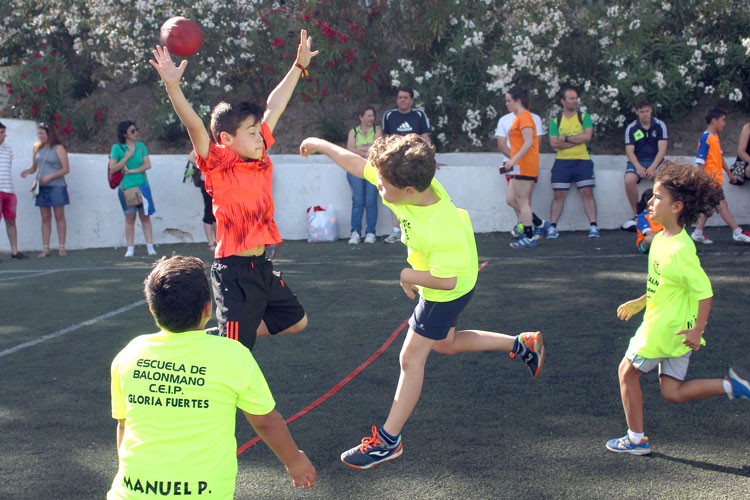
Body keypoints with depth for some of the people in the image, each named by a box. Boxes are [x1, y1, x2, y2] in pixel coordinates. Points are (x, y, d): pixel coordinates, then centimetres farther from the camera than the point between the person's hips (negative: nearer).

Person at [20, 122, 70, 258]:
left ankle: (61, 247, 2)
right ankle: (45, 248, 5)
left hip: (56, 186, -4)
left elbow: (66, 169, -7)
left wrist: (50, 177, -15)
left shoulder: (59, 148, -4)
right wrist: (28, 171, -6)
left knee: (59, 216, -1)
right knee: (45, 218, 4)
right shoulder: (37, 148, 10)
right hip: (42, 187, 4)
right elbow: (34, 167, 16)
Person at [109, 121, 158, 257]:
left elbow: (147, 165, -1)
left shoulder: (140, 146, 6)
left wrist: (132, 171, -11)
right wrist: (126, 157, -13)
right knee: (130, 218, 1)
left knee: (145, 216, 2)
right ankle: (130, 248, 6)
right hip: (126, 188, -2)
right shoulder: (117, 148, -2)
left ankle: (150, 246, 4)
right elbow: (112, 169, -6)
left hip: (142, 186, 2)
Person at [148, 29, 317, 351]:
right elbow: (194, 124, -27)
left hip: (262, 267, 8)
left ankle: (228, 339, 30)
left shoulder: (261, 158, 5)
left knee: (296, 321, 21)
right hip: (233, 271, -8)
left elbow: (274, 106, 13)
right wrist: (172, 85, -41)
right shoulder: (218, 165, -12)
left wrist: (298, 66, 20)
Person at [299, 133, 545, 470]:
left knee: (411, 358, -1)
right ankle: (522, 345, 37)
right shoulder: (414, 184, -21)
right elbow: (357, 164, -11)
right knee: (444, 343, 26)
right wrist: (321, 145, -1)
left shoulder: (442, 230, -41)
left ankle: (388, 441, 11)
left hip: (446, 292, -9)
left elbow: (447, 280, -34)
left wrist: (408, 276, -20)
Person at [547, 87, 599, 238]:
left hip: (583, 161, 0)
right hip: (562, 162, 0)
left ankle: (593, 226, -4)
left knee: (587, 193, -5)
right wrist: (577, 140, -11)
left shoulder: (584, 117, 5)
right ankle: (552, 227, 3)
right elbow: (554, 143, -7)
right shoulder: (555, 121, 5)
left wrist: (566, 138, -10)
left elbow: (587, 136, -11)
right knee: (559, 195, 1)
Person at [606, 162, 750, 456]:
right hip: (673, 331, 9)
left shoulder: (680, 249, -23)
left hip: (664, 330, -9)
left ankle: (636, 439, 18)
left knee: (627, 371, 7)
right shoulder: (661, 239, 6)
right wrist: (639, 303, 21)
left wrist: (697, 331, -22)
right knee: (673, 392, 12)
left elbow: (704, 291, -23)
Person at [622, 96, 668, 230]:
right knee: (629, 180, -32)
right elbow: (629, 151, -3)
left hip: (655, 161, 0)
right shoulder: (631, 128, 2)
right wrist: (638, 167, -21)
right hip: (637, 161, 0)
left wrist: (653, 167, -21)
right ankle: (637, 214, -14)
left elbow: (662, 149, -7)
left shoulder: (660, 125, 0)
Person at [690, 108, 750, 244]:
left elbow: (720, 157, 22)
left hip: (715, 179, 10)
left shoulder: (715, 137, 13)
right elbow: (700, 161, -17)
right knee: (722, 205, -4)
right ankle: (738, 233, 0)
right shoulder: (705, 138, -15)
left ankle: (698, 233, 16)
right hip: (710, 179, -10)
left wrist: (729, 173, 26)